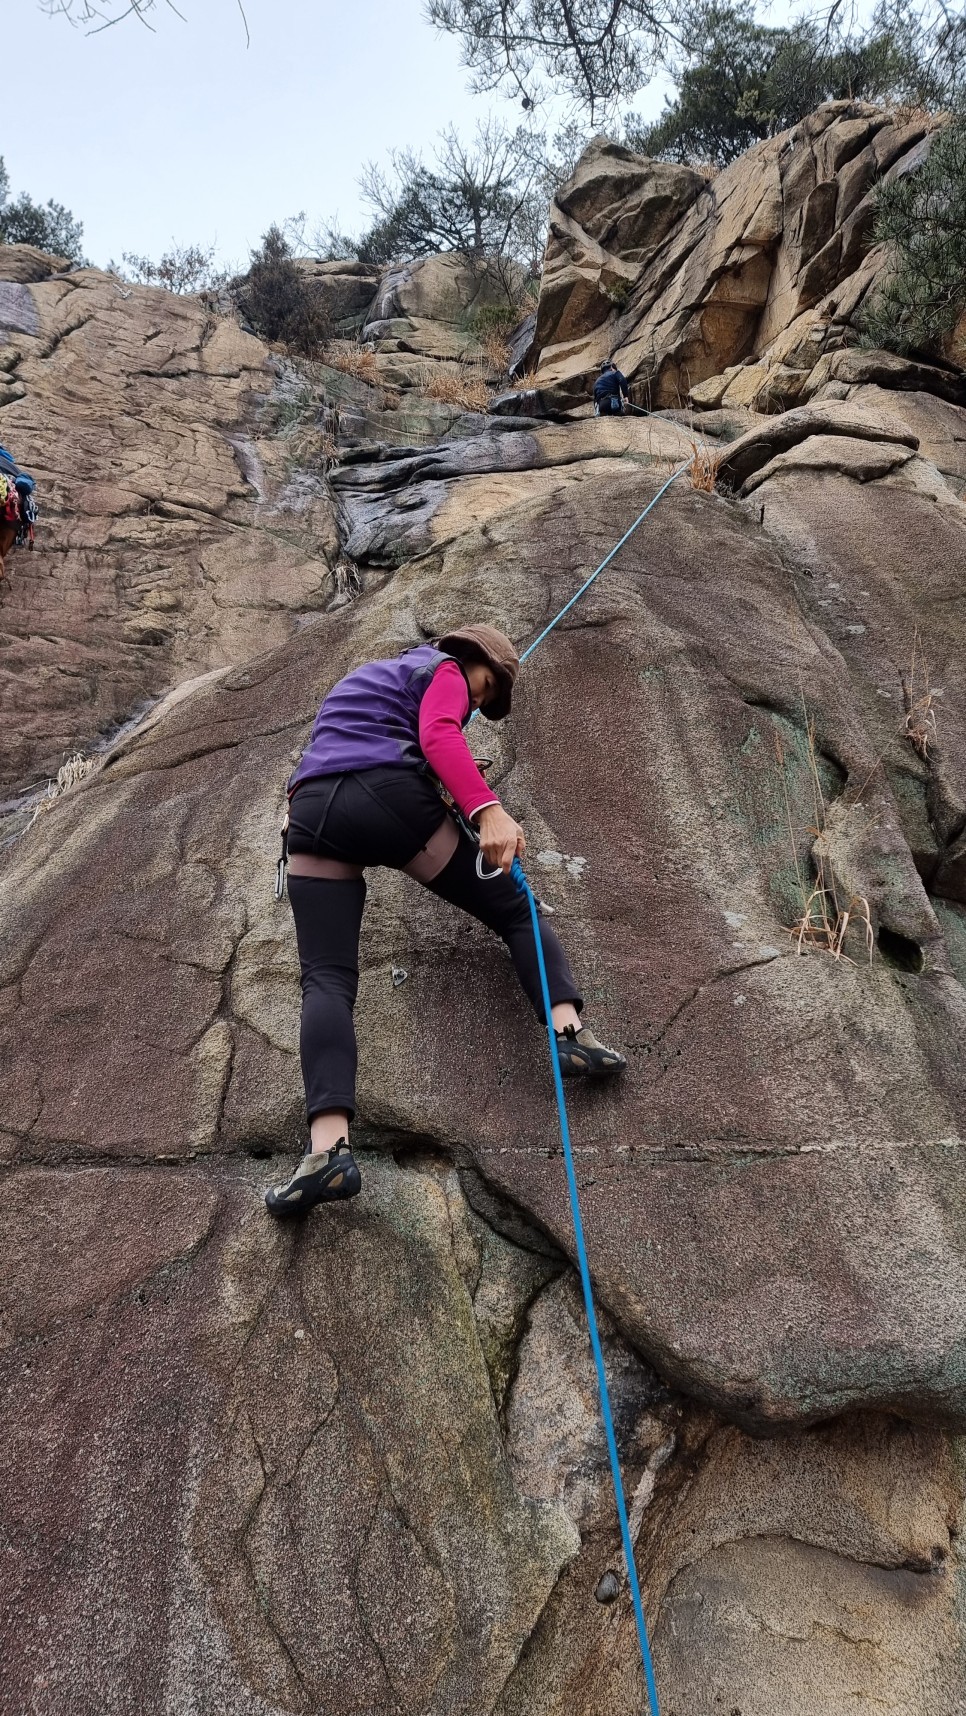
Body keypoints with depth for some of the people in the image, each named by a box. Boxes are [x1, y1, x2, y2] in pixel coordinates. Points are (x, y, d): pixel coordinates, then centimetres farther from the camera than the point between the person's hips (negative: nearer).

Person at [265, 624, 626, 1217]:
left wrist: (449, 774, 58)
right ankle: (568, 1029, -12)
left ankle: (329, 1147, -26)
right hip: (390, 797, -5)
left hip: (312, 812, 6)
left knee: (327, 978, -8)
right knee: (515, 912, 10)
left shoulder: (365, 677, 40)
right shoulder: (444, 669, 15)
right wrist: (487, 808, -20)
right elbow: (437, 734, -7)